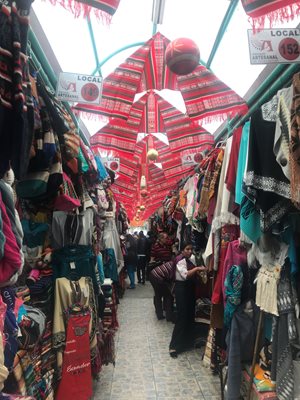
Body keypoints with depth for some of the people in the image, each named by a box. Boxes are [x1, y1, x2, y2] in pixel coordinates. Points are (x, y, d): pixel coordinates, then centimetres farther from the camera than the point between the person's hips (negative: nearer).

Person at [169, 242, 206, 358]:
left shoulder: (188, 260, 13)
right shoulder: (181, 260, -16)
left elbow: (192, 275, 14)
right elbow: (185, 275, -30)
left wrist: (198, 272, -2)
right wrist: (197, 268, -34)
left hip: (188, 288, 9)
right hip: (182, 289, -9)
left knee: (189, 315, 16)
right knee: (182, 317, -7)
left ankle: (186, 341, 32)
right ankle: (173, 346, 0)